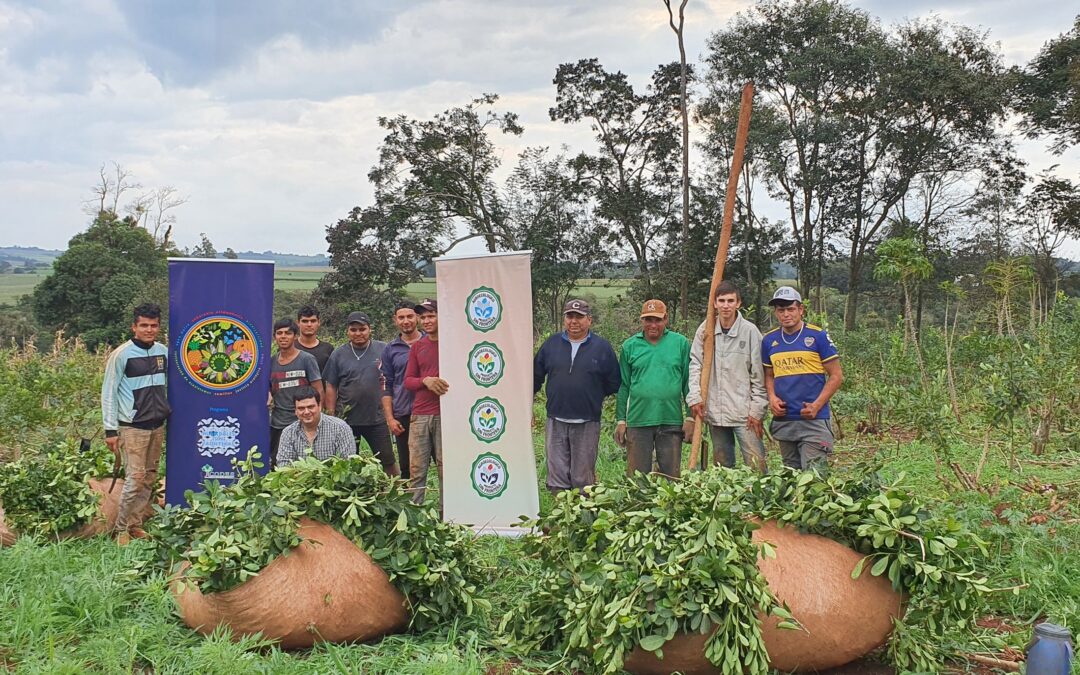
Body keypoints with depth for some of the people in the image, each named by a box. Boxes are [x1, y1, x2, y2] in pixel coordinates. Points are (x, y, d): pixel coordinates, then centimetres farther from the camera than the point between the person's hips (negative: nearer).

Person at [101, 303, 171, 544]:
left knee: (150, 478, 7)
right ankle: (122, 530, 3)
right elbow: (108, 393, -7)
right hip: (132, 427, -6)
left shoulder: (163, 351, 6)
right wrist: (110, 430, -10)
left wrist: (168, 411, 12)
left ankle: (136, 525, 17)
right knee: (135, 478, -9)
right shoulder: (122, 354, -9)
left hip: (157, 425, 6)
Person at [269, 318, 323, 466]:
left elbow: (318, 391, -4)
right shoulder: (271, 362, 10)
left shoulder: (307, 359, -3)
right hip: (277, 425, 4)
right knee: (276, 465, 9)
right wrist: (268, 399, 0)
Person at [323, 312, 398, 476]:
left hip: (377, 418, -1)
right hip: (347, 419, 1)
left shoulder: (383, 349, 3)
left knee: (388, 461, 4)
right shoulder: (338, 355, 4)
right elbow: (331, 388, 3)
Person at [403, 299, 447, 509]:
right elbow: (407, 381, 13)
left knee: (446, 468, -1)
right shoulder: (418, 347, 15)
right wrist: (426, 381, -7)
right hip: (420, 415, 4)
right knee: (416, 469, 3)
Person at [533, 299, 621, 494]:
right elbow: (535, 377, 12)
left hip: (587, 423, -2)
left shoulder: (602, 347, 1)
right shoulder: (551, 344, 6)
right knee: (557, 477, 4)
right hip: (556, 421, 2)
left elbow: (613, 383, 6)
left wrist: (592, 397, 6)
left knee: (583, 479, 6)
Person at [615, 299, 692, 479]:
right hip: (638, 421, 1)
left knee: (672, 477, 8)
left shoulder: (680, 343, 3)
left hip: (671, 421, 0)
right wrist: (620, 420, 4)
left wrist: (690, 418, 0)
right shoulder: (630, 346, 6)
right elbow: (623, 386, 7)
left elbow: (688, 383, 4)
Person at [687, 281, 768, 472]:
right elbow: (695, 365, 6)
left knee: (756, 463, -7)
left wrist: (757, 410, -5)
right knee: (722, 465, 12)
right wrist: (695, 397, -5)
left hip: (743, 411, -3)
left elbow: (758, 375, -3)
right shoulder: (705, 330, 4)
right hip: (715, 411, 3)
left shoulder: (750, 331, -5)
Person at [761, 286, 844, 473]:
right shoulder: (769, 340, 8)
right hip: (783, 420, 5)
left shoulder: (818, 336, -5)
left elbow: (836, 375, -3)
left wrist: (817, 405, -13)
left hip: (814, 420, -5)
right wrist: (772, 398, -1)